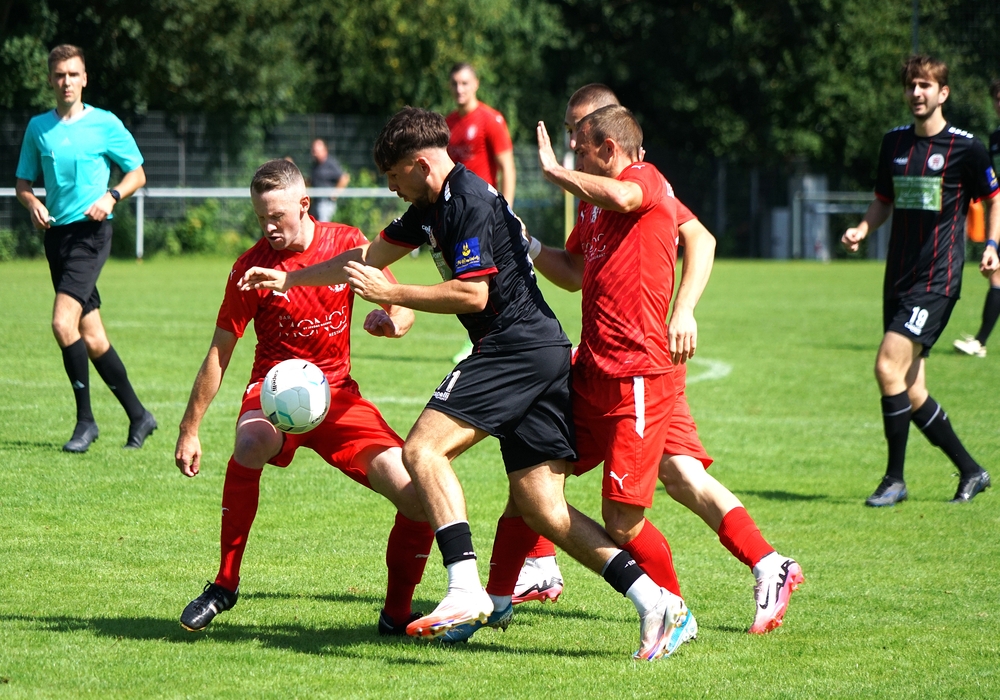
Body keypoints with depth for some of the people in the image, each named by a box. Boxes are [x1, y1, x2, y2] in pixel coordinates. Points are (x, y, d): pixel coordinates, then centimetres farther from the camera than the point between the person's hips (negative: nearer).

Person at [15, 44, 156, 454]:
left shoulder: (105, 124, -2)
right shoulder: (38, 127, 10)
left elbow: (137, 174, 5)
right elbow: (23, 183, 16)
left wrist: (111, 196, -13)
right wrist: (33, 204, -5)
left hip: (91, 232, -5)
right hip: (56, 233, 5)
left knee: (63, 323, -20)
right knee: (91, 338, 7)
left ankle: (85, 420, -9)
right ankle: (138, 415, 19)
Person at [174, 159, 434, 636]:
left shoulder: (348, 244, -1)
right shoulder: (252, 266, -6)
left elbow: (403, 309, 7)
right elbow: (218, 355, -1)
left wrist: (390, 320, -18)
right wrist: (189, 431, -2)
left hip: (338, 395, 2)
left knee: (419, 497, -15)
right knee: (251, 444, -39)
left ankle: (396, 614, 8)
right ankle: (225, 585, -23)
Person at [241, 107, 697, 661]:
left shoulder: (470, 204, -11)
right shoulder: (432, 206, 19)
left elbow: (473, 295, -17)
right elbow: (370, 256, 30)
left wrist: (389, 293, -12)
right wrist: (289, 279, 33)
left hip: (515, 346, -10)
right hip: (544, 351, 10)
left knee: (422, 448, -16)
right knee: (541, 509, 2)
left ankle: (466, 588, -27)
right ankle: (655, 601, -7)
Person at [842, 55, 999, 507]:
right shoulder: (894, 142, 12)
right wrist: (862, 229, 2)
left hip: (937, 279, -7)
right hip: (899, 278, 7)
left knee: (889, 367, -19)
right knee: (910, 392, 6)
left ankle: (895, 480, -9)